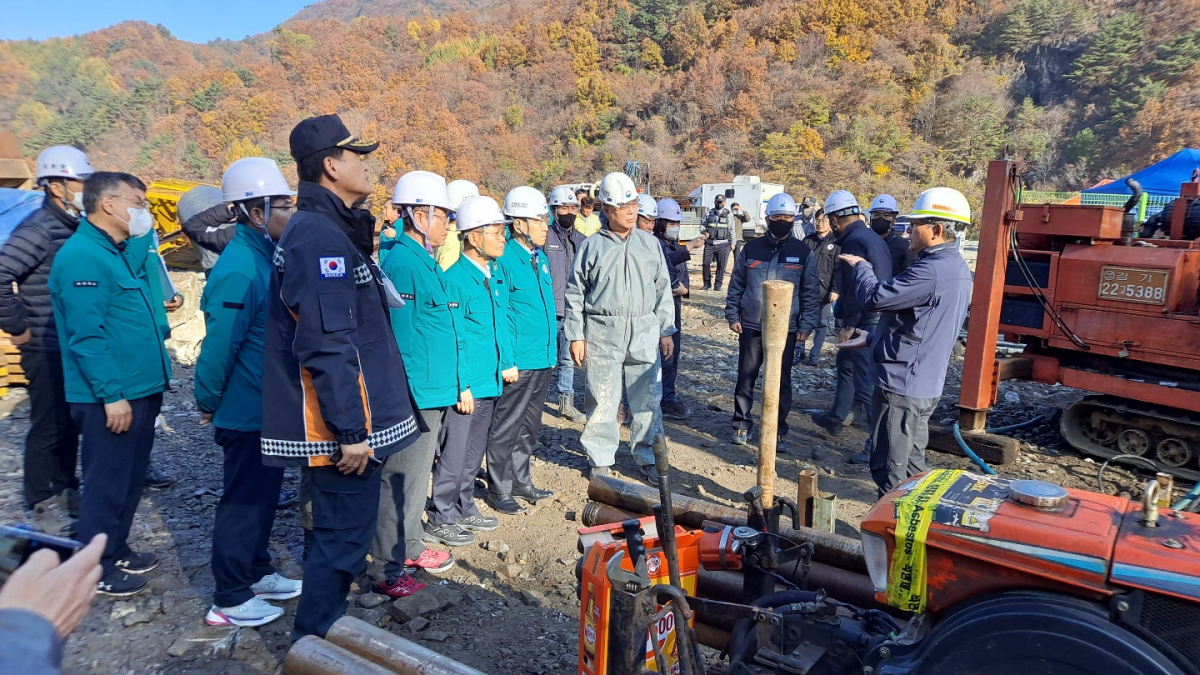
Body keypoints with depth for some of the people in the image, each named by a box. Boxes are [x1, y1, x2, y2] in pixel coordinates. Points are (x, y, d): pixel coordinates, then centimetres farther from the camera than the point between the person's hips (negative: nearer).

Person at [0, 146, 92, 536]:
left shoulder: (74, 227, 8)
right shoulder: (39, 230, -16)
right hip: (47, 349, -7)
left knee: (70, 422, 17)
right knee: (49, 426, 3)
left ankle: (66, 492, 31)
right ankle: (43, 505, 16)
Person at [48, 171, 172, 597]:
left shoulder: (119, 252, 15)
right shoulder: (83, 257, -17)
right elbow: (87, 335, -22)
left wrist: (155, 374, 18)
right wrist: (111, 394, -22)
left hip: (141, 390, 10)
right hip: (112, 398, -10)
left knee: (130, 478, 19)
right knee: (107, 483, 2)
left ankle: (116, 550, 33)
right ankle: (94, 569, 15)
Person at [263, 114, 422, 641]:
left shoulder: (327, 229, 15)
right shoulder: (321, 237, -19)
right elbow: (327, 346, -26)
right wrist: (350, 430, -23)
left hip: (348, 421, 11)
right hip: (341, 427, -11)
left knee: (342, 532, 22)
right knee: (344, 537, 1)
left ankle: (321, 635, 38)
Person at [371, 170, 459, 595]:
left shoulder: (426, 262, 13)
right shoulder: (402, 264, -18)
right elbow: (398, 337, -21)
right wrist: (409, 398, -20)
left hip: (433, 393, 10)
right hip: (414, 398, -10)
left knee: (417, 476, 20)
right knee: (401, 480, 0)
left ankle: (410, 548, 36)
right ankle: (385, 569, 13)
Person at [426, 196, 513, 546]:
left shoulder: (496, 274, 9)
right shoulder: (455, 278, -16)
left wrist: (508, 362, 13)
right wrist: (462, 385, -18)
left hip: (490, 379, 8)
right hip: (465, 383, -8)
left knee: (474, 451, 18)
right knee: (454, 453, 2)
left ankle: (464, 509, 33)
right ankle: (440, 519, 15)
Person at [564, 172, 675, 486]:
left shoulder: (651, 244, 9)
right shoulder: (592, 246, 1)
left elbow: (663, 290, 12)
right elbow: (575, 294, 4)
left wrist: (667, 332, 8)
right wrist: (576, 336, -1)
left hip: (645, 333, 2)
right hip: (602, 334, -2)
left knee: (648, 398, 6)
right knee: (602, 400, 5)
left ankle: (647, 457, 21)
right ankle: (601, 459, 20)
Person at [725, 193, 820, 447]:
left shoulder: (803, 252, 1)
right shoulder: (752, 249, 3)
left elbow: (812, 293, 2)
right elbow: (736, 285, 8)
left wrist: (806, 326, -4)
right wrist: (733, 316, 1)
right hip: (751, 326, 1)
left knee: (781, 381, 7)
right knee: (746, 378, 6)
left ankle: (778, 429, 20)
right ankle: (741, 424, 19)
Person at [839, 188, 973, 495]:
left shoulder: (931, 270, -23)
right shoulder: (956, 268, 11)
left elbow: (875, 298, -21)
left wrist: (861, 266, -2)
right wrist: (878, 338, 19)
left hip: (901, 384, -10)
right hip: (926, 383, 10)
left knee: (889, 469, 0)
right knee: (912, 463, 20)